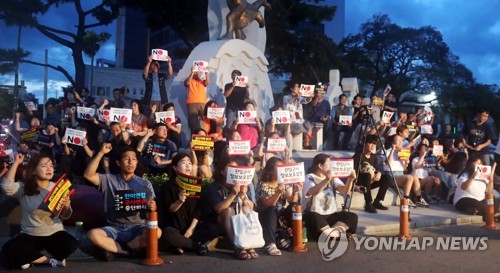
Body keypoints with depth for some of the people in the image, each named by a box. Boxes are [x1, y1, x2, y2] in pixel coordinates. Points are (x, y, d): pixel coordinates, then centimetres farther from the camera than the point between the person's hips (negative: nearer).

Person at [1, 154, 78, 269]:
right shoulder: (24, 187, -4)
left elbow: (64, 216, -1)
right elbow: (6, 186, -26)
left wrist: (66, 207, -24)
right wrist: (16, 163, -22)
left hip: (54, 234, 1)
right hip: (29, 235, 0)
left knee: (71, 244, -30)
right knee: (9, 249, -29)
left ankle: (30, 257, -9)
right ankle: (50, 259, -13)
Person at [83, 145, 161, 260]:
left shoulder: (145, 184, 6)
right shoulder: (109, 180, 6)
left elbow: (152, 207, 1)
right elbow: (88, 175, -9)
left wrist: (152, 207, -24)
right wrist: (101, 153, -13)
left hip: (137, 228, 1)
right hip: (114, 228, 0)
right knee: (93, 234, -30)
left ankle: (115, 248, -15)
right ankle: (129, 251, -18)